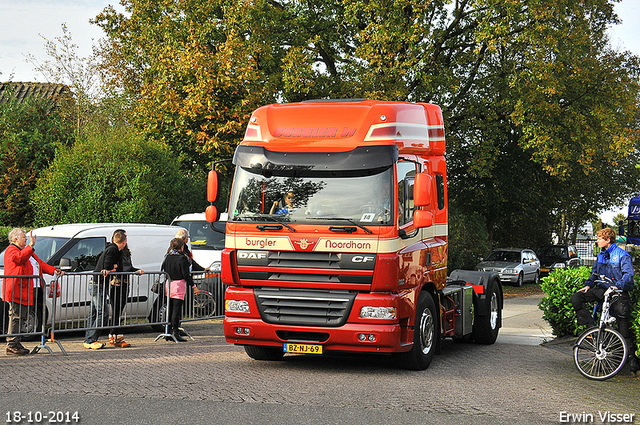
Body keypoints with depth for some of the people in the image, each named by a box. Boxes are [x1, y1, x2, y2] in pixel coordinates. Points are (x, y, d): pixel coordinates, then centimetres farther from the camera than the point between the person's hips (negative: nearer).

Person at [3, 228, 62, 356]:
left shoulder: (27, 251, 25)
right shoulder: (11, 250, -5)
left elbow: (40, 263, 27)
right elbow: (19, 258, -27)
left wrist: (53, 270, 12)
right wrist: (31, 245, -34)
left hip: (26, 292, 10)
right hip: (16, 291, -9)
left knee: (20, 318, 11)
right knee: (15, 318, -9)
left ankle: (17, 344, 17)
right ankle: (11, 346, -7)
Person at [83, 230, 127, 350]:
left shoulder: (113, 249, 15)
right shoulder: (113, 249, -15)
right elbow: (108, 268, -24)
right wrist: (114, 268, -8)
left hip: (95, 285, 10)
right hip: (98, 285, -10)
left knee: (94, 313, 12)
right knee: (102, 313, -11)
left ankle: (88, 340, 16)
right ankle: (91, 341, -10)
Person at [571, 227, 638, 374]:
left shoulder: (622, 255, -9)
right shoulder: (601, 255, 14)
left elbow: (628, 274, -18)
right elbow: (595, 273, 21)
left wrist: (618, 286, -33)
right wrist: (588, 284, 3)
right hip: (601, 290, 6)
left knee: (624, 328, -5)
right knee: (576, 298, -13)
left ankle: (632, 356, 6)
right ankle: (591, 326, -10)